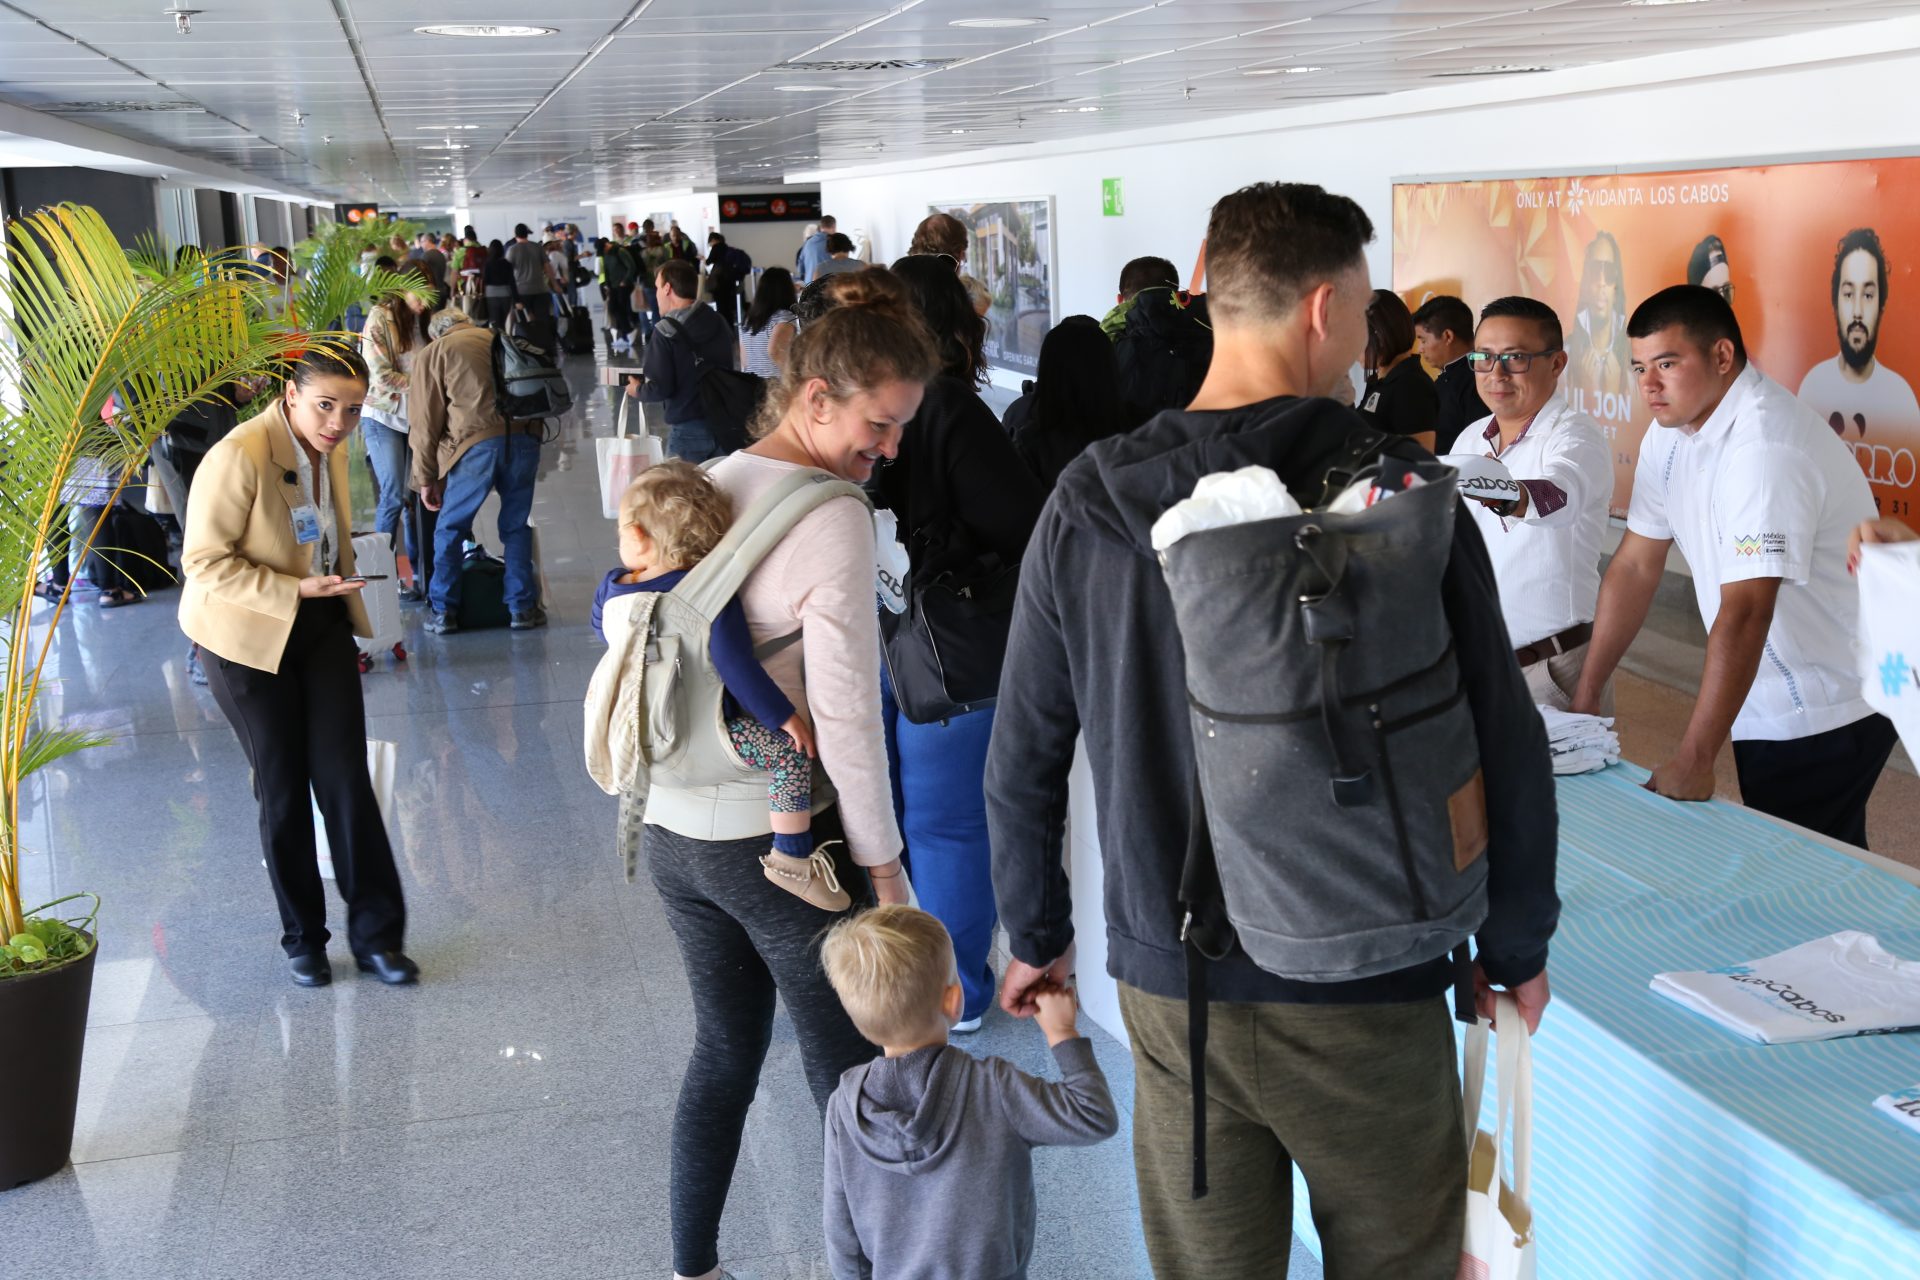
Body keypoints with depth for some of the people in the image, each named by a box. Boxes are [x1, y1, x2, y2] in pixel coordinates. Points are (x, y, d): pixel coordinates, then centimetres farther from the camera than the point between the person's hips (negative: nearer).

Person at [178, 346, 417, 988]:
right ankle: (302, 937, 23)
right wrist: (296, 591, -28)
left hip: (321, 626, 5)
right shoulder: (239, 456, -23)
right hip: (248, 639, -5)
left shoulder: (330, 450, 1)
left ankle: (375, 933, 9)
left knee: (345, 777, -1)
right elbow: (204, 561, -22)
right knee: (283, 789, 6)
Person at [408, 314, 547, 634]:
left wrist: (425, 478, 15)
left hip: (476, 443, -3)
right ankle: (522, 607, 14)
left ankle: (443, 612, 13)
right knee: (516, 526, 14)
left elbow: (425, 422, 9)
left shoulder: (432, 353, 13)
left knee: (450, 529, 10)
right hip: (524, 436, 3)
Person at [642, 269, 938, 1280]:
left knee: (724, 1049, 22)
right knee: (852, 1081, 4)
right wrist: (885, 871, -10)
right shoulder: (833, 515, -17)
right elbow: (845, 713, -18)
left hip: (673, 829, 8)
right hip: (780, 843, -8)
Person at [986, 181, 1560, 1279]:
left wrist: (1038, 935, 18)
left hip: (1173, 992, 3)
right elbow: (1505, 747, -10)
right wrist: (1517, 949, 5)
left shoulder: (1087, 507, -3)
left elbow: (1023, 761, 3)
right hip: (1366, 995, -3)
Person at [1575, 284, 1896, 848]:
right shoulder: (1670, 433, 3)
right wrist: (1584, 696, 6)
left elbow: (1744, 614, -30)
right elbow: (1634, 568, 8)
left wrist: (1692, 760, -30)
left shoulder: (1764, 446, -25)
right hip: (1766, 704, 8)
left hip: (1828, 711, -8)